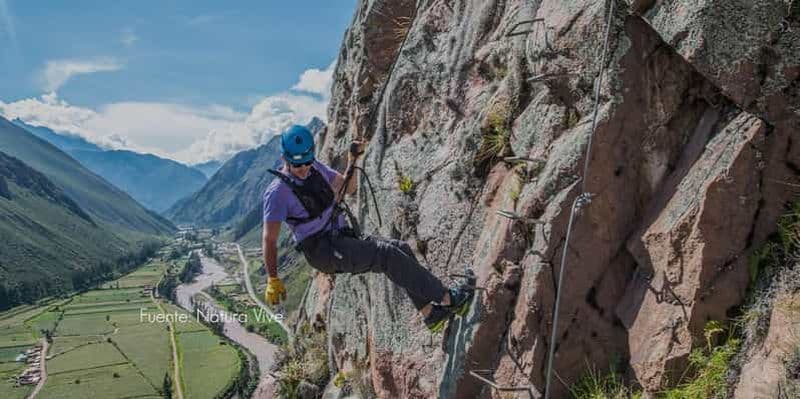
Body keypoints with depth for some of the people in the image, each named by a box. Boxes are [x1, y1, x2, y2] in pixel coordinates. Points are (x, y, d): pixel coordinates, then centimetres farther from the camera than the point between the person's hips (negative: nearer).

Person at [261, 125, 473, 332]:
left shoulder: (316, 168, 9)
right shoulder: (278, 192, -12)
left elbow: (348, 188, 20)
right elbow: (269, 239, -14)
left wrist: (352, 160, 4)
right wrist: (273, 280, -21)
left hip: (343, 239, 8)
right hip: (322, 251, -8)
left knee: (401, 248, -8)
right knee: (387, 254, -22)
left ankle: (430, 313, -6)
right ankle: (446, 298, -16)